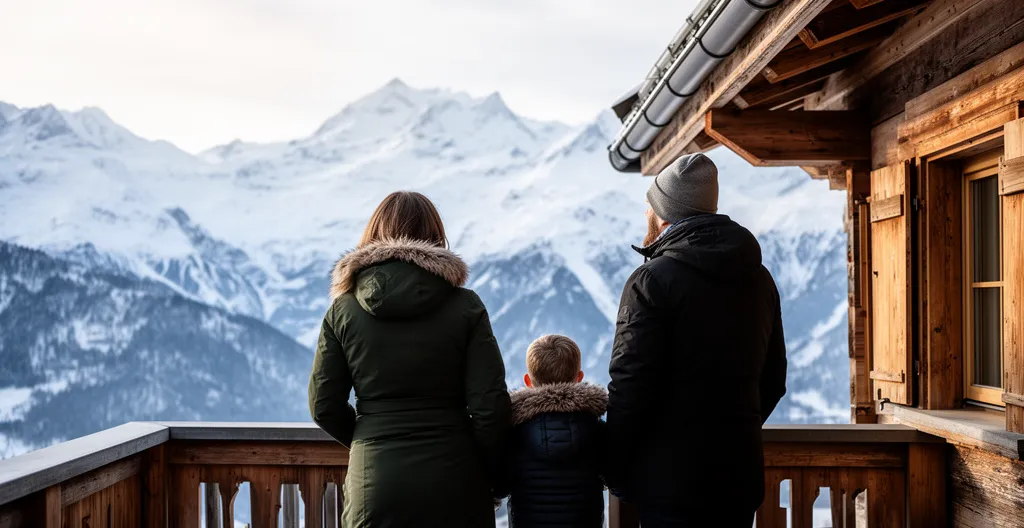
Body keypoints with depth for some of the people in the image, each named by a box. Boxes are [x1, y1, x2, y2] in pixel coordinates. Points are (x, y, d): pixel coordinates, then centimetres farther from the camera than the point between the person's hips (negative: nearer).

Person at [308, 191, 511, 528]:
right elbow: (490, 405, -7)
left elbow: (324, 406, 3)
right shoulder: (465, 306, -4)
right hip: (452, 477, -1)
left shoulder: (343, 309, 1)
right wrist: (487, 475, 7)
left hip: (373, 479, 1)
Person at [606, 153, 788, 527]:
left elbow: (629, 387, -18)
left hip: (669, 481, -6)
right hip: (740, 477, 6)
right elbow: (772, 379, 13)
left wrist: (615, 472, -7)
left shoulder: (653, 280, -14)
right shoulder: (758, 278, 8)